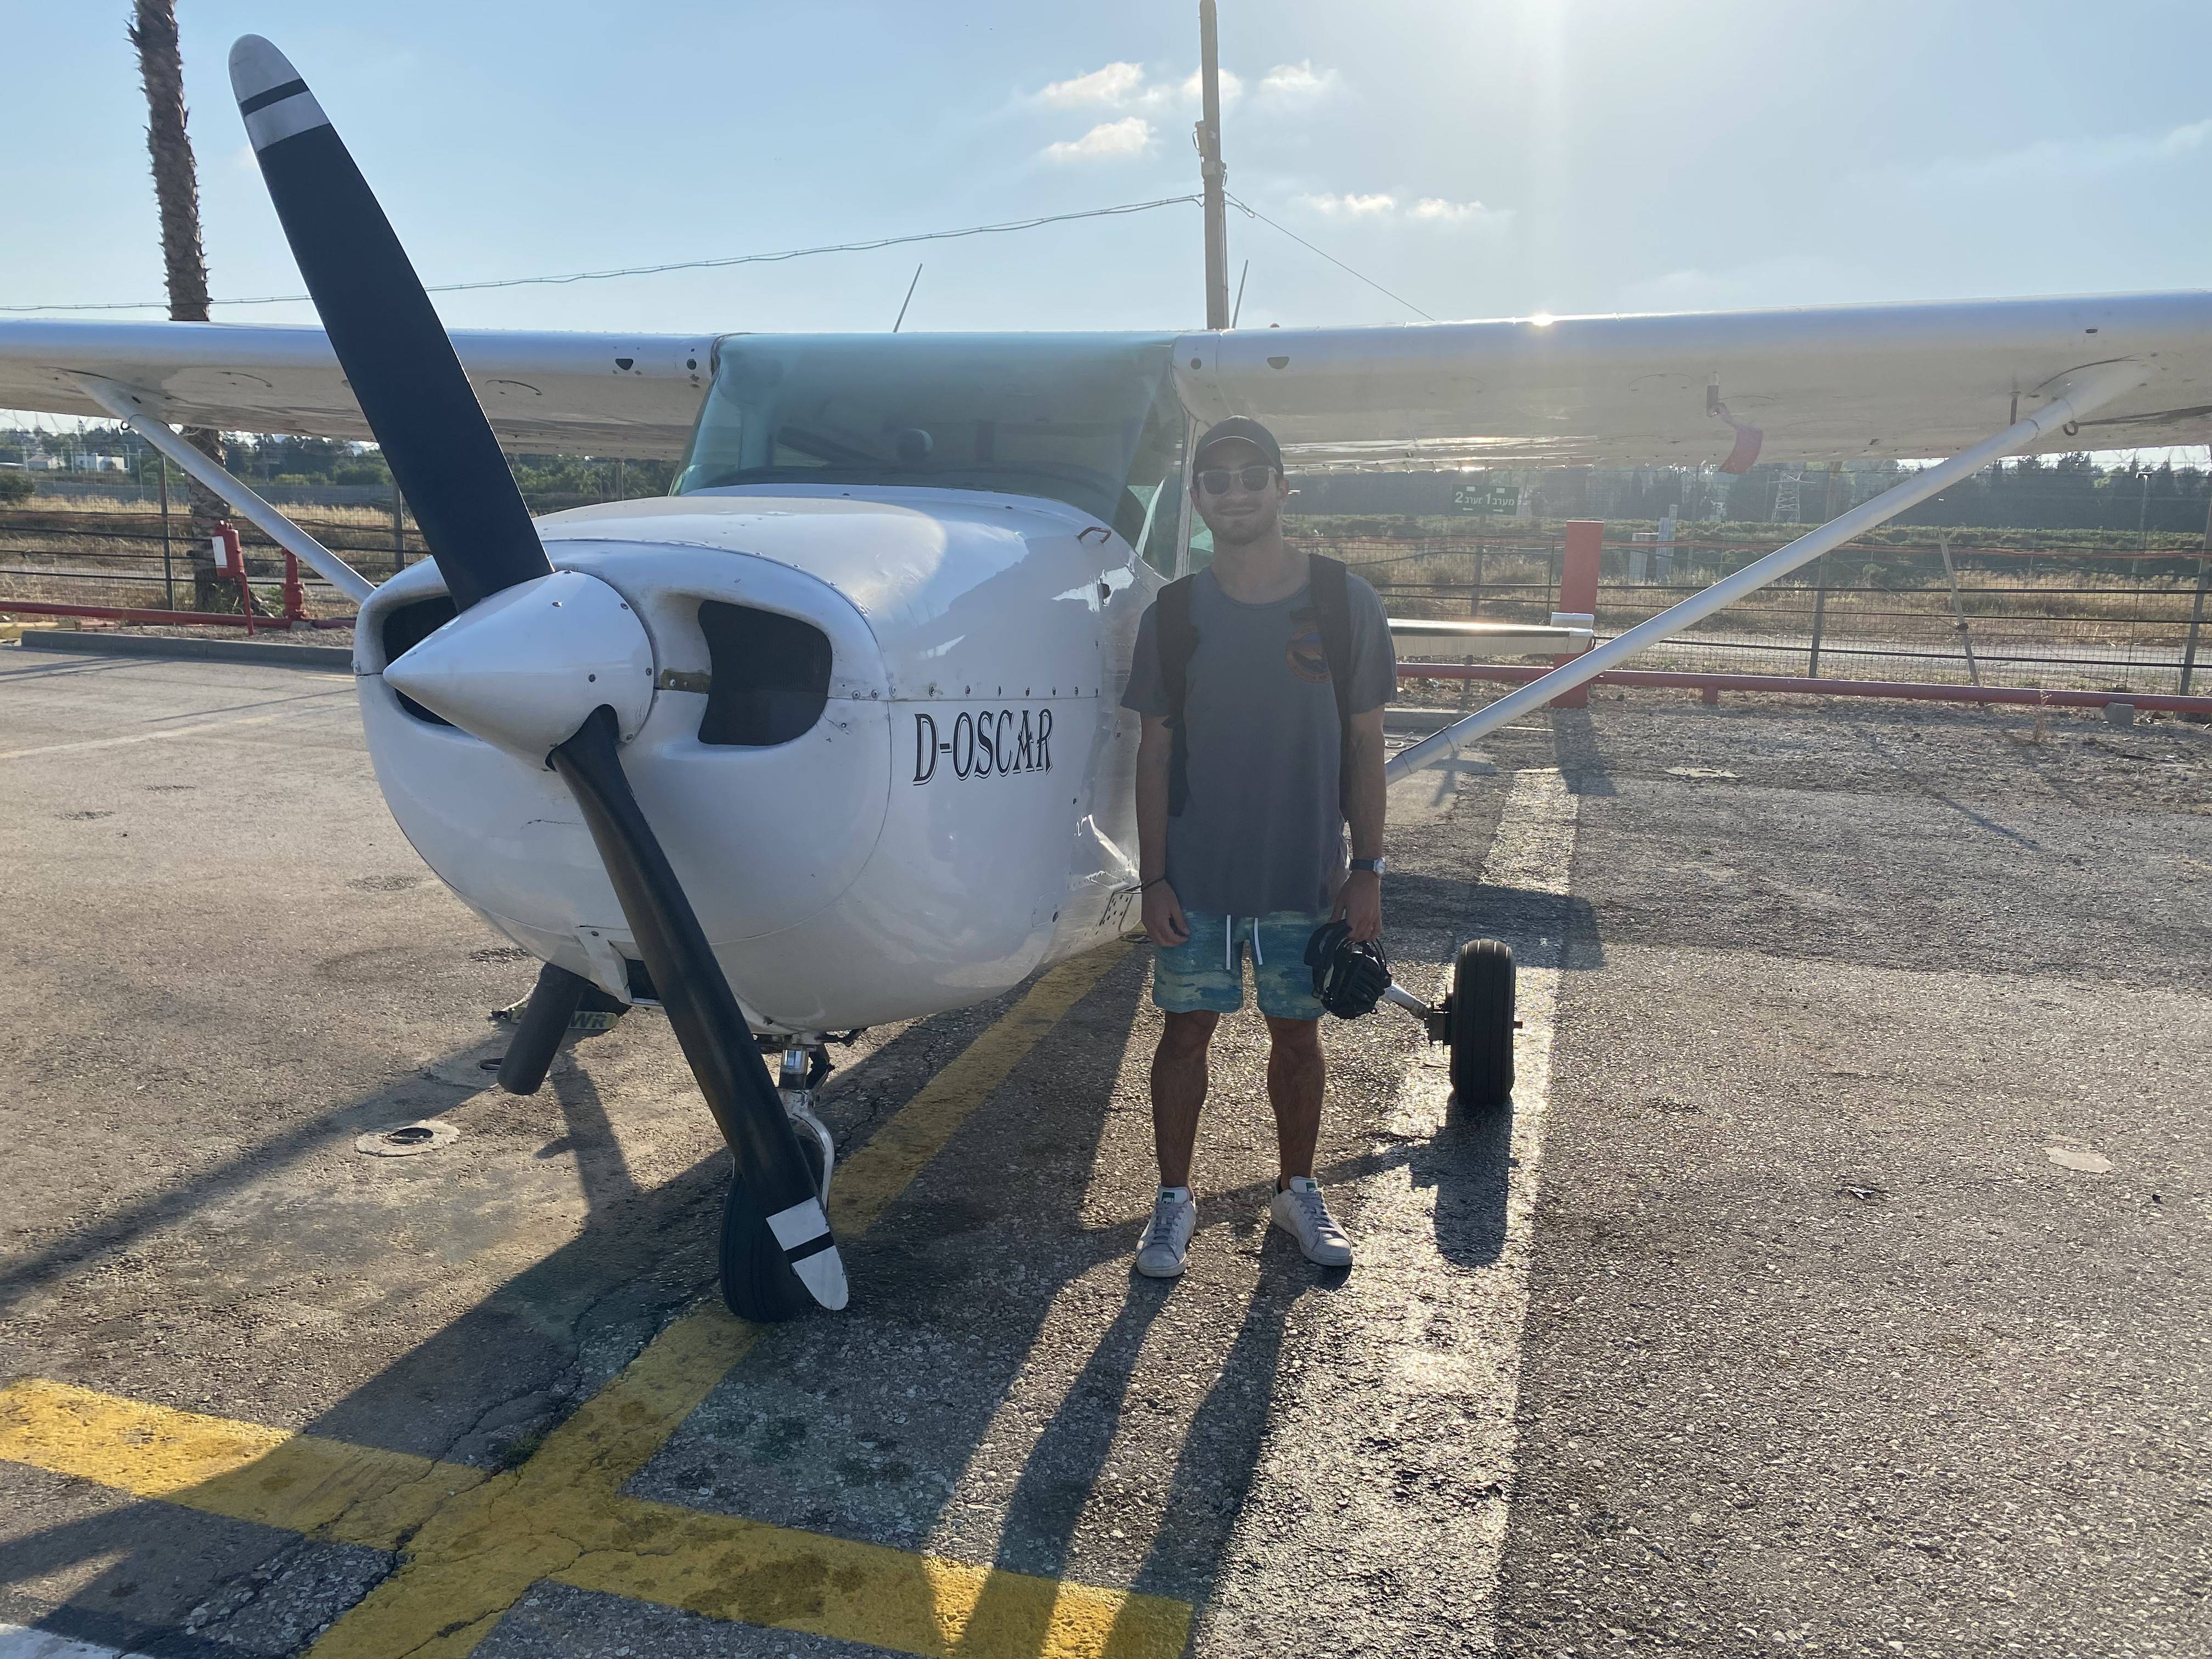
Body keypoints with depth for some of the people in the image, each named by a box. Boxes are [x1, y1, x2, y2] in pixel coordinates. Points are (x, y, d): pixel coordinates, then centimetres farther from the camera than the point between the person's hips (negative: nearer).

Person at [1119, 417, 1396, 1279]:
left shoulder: (1343, 602, -4)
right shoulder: (1174, 614, -1)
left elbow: (1364, 745, 0)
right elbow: (1155, 753, 2)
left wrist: (1367, 869, -2)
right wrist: (1153, 877, -3)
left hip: (1307, 876, 0)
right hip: (1197, 876, 0)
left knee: (1298, 1036, 13)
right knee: (1185, 1032, 8)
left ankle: (1298, 1191, 34)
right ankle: (1174, 1198, 27)